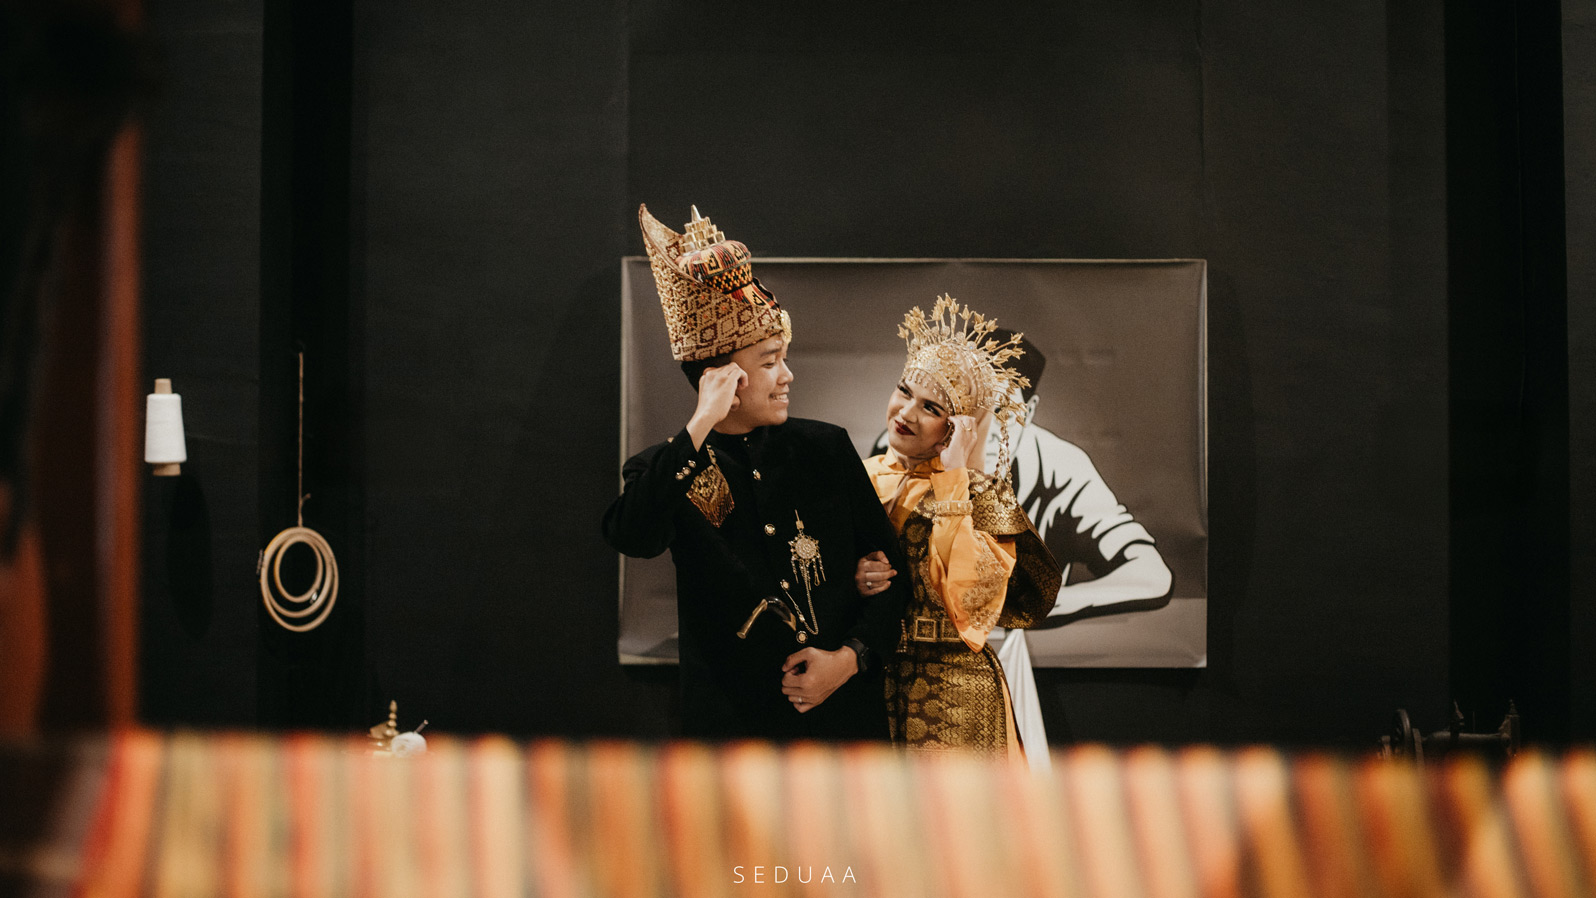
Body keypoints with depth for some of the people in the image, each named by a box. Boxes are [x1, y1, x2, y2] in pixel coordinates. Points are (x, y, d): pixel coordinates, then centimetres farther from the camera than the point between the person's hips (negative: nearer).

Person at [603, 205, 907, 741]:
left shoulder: (826, 448, 5)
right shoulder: (666, 470, -2)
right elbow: (633, 537, -25)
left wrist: (851, 656, -8)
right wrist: (702, 425, -24)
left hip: (845, 704, 3)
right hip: (733, 715, -2)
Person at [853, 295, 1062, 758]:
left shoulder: (981, 492, -6)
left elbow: (969, 594, -23)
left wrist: (952, 478, -18)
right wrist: (853, 581, -13)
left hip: (952, 699, -3)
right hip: (863, 681, 4)